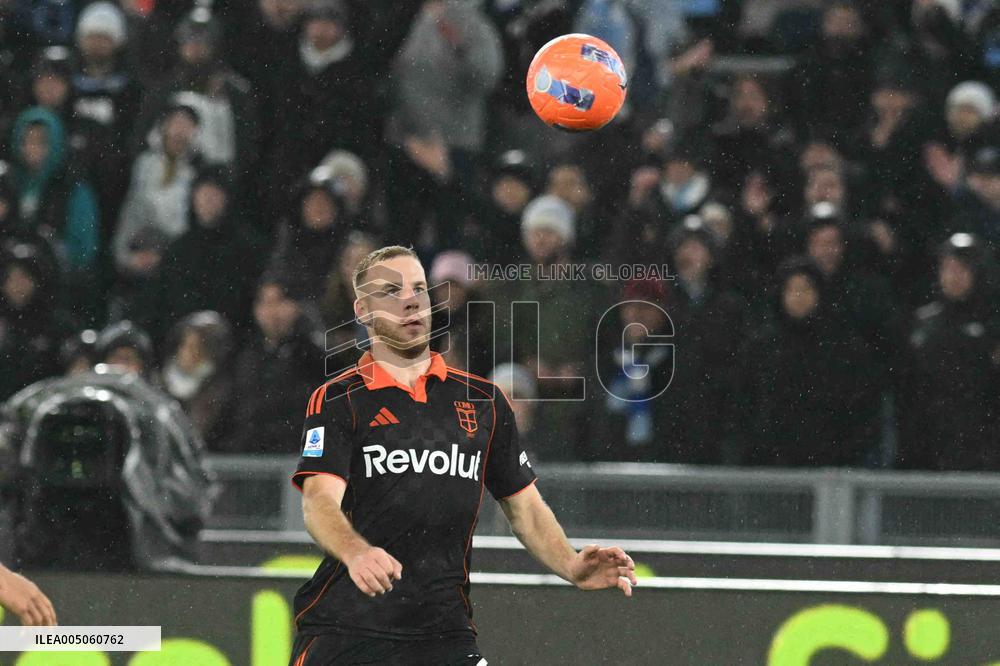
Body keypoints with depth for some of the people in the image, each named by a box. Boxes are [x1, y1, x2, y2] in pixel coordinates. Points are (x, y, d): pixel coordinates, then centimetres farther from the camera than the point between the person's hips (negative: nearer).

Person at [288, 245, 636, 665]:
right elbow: (320, 501, -14)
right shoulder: (337, 401, 0)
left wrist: (572, 567, -2)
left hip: (445, 629, 3)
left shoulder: (483, 400, 13)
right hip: (344, 627, -3)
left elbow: (524, 507, 17)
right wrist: (356, 554, -36)